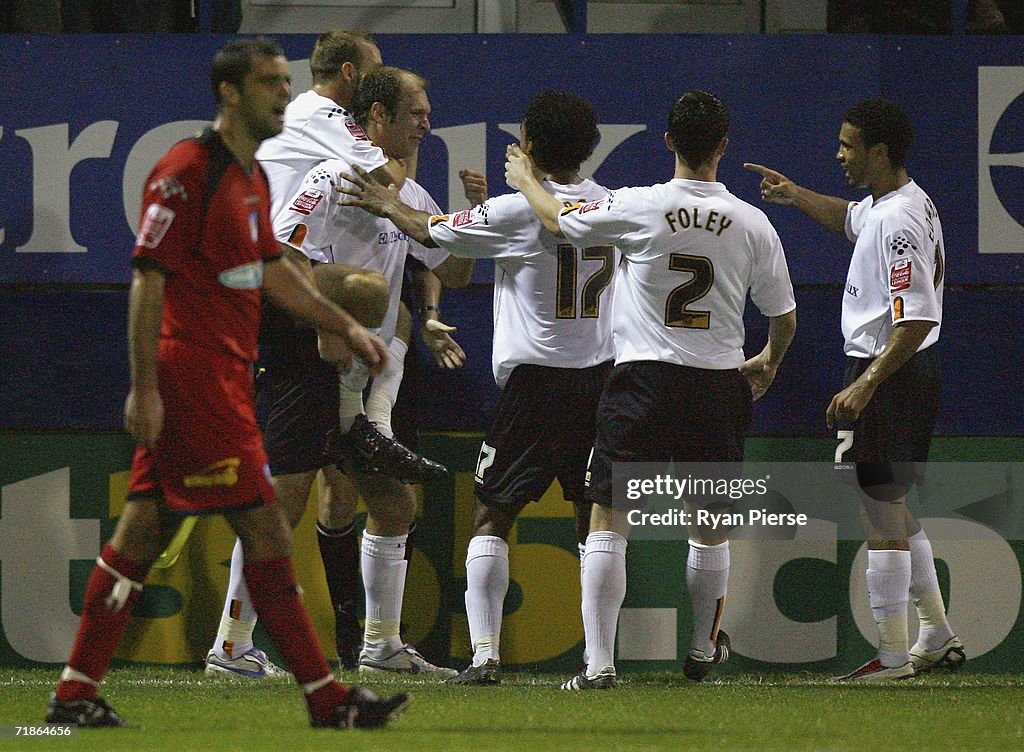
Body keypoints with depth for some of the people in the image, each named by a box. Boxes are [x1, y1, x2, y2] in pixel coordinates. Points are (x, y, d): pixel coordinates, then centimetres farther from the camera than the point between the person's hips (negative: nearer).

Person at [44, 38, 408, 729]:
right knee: (265, 529, -8)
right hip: (195, 372, -10)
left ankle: (75, 695, 12)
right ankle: (326, 698, -5)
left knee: (144, 529, 9)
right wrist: (144, 388, -20)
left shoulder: (251, 176, 16)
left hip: (224, 374, 10)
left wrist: (345, 326, 25)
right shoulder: (188, 171, -14)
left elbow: (272, 271, 28)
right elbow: (148, 280, -16)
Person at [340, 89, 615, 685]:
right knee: (595, 519, 8)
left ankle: (485, 653, -7)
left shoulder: (515, 213, -10)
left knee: (492, 516, 3)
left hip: (535, 379, -4)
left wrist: (388, 206, 23)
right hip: (600, 376, 4)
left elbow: (432, 233, 4)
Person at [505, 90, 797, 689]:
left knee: (608, 522, 1)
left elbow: (560, 221, 9)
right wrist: (769, 362, 33)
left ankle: (599, 662, -8)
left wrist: (525, 181, 31)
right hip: (720, 384, 2)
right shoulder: (753, 223, 0)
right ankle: (704, 648, 33)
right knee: (711, 527, 18)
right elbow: (784, 313, 11)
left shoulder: (641, 208, -7)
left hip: (645, 377, -2)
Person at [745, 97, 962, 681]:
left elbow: (917, 318, -27)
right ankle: (937, 635, 23)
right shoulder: (882, 206, 11)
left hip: (892, 373, -11)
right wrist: (795, 195, 27)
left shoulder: (900, 218, -21)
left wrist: (865, 385, -28)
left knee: (882, 511, -7)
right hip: (890, 371, 11)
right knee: (895, 508, 18)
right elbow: (848, 217, 38)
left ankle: (893, 654, -4)